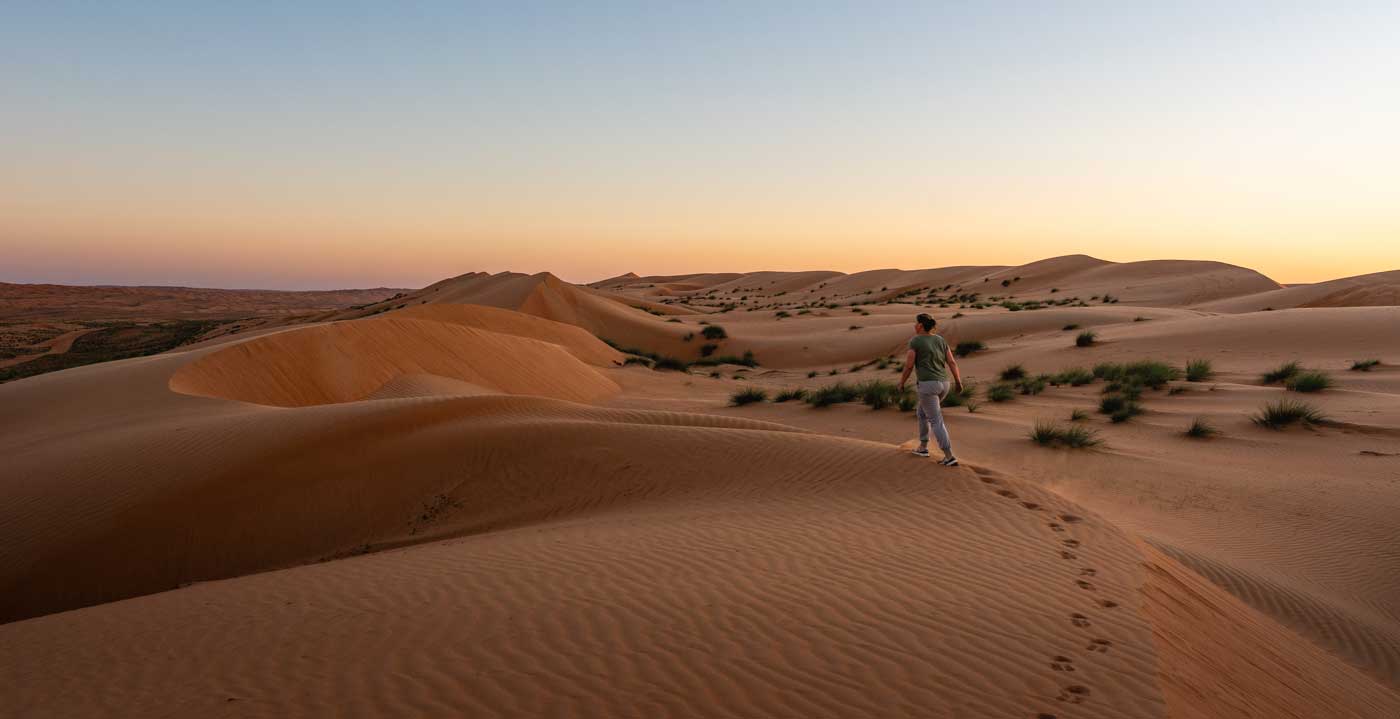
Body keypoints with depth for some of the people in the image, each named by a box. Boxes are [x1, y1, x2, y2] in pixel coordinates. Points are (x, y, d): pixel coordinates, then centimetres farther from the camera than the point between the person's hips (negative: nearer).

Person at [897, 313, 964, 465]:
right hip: (943, 384, 7)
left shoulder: (915, 341, -9)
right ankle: (923, 447, 31)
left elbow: (908, 365, -8)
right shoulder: (940, 340, 10)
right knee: (922, 412, 27)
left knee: (936, 422, -1)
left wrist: (901, 383, 6)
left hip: (928, 385, -7)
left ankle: (950, 457, -3)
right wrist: (959, 382, 11)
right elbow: (952, 362, 6)